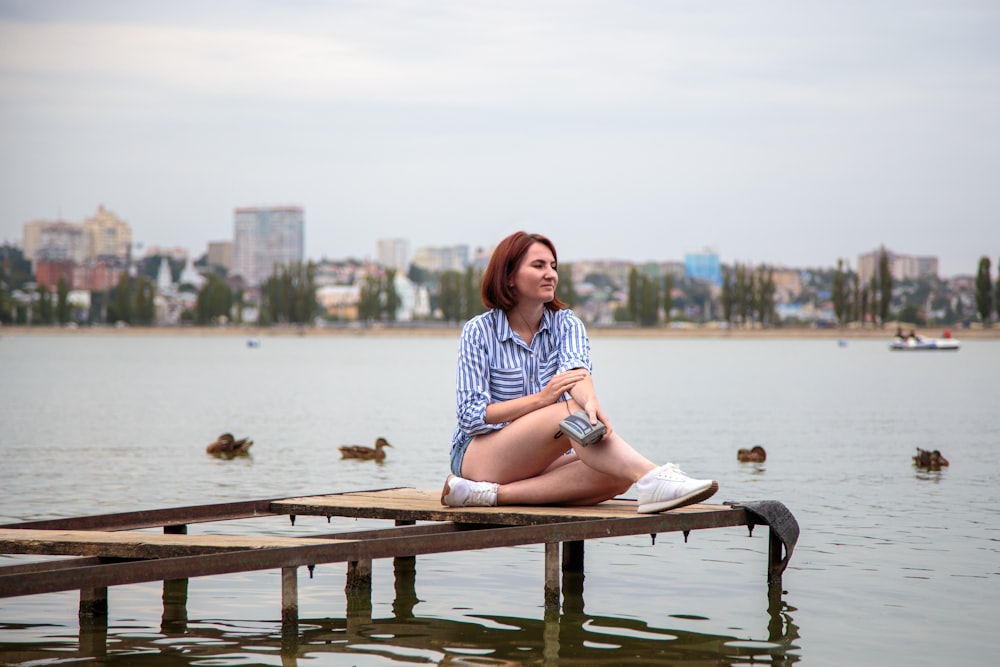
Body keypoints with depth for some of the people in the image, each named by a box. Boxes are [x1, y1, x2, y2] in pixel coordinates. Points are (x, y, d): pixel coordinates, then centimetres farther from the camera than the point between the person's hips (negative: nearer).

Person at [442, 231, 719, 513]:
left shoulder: (566, 324, 8)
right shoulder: (479, 331, -2)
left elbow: (576, 368, -15)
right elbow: (471, 416, -11)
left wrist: (590, 401, -40)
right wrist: (540, 399, -24)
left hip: (542, 464, 4)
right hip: (478, 455, -4)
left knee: (616, 475, -27)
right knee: (572, 412, -30)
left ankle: (494, 494, -36)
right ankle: (653, 479, -52)